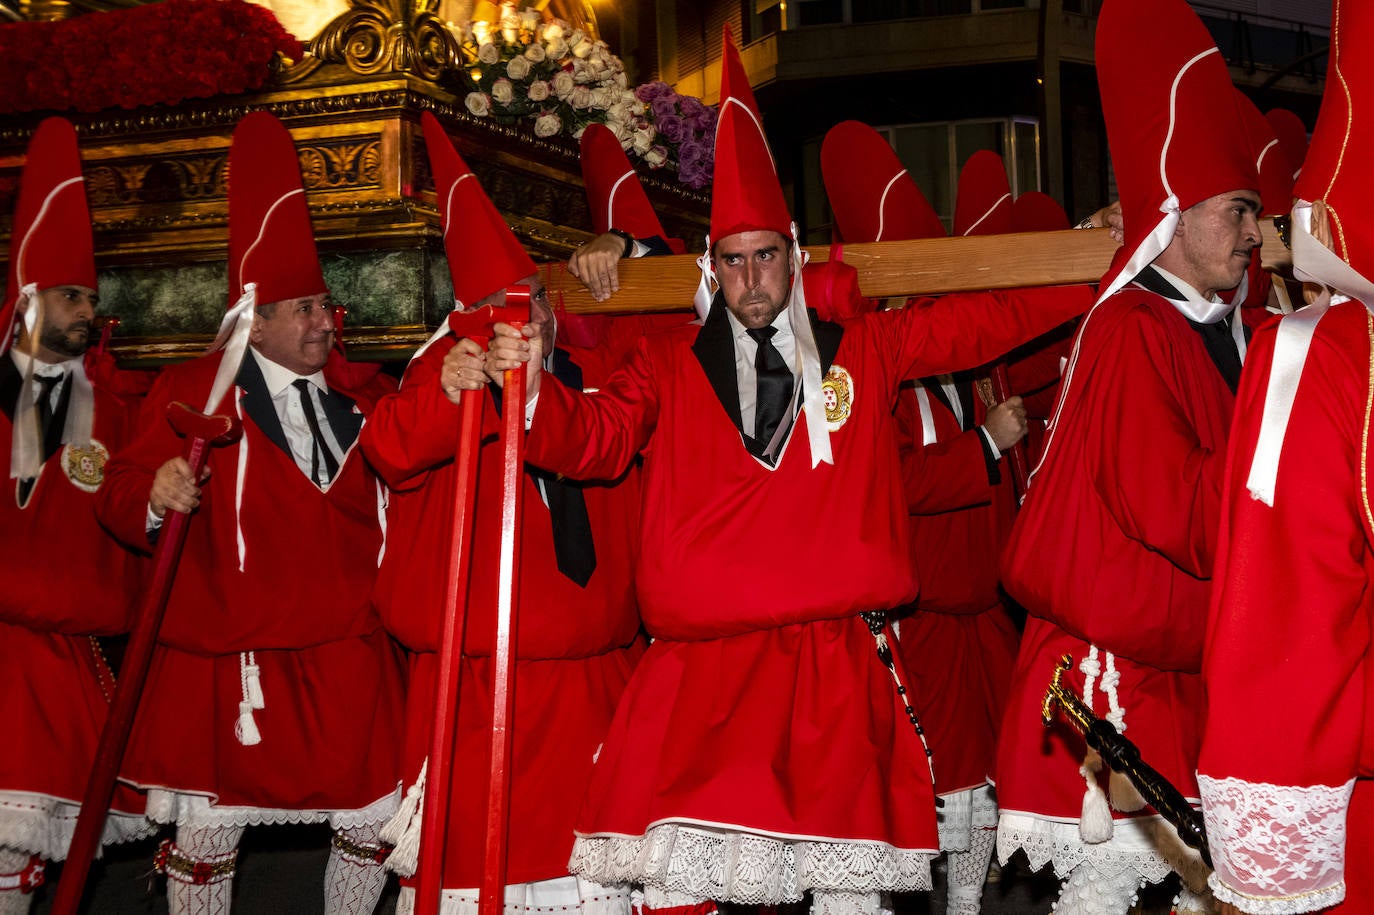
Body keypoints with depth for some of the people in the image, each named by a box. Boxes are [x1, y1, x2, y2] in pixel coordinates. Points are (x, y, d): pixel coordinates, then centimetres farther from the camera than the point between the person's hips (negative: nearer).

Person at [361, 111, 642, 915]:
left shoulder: (597, 374, 8)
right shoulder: (449, 369, -5)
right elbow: (392, 451, -23)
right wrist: (444, 395, -44)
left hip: (594, 678, 5)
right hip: (475, 678, -4)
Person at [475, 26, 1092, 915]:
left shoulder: (863, 350, 12)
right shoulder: (668, 364, 8)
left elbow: (985, 320, 16)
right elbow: (594, 438, -3)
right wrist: (535, 384, -22)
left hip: (837, 666, 1)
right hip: (699, 667, -1)